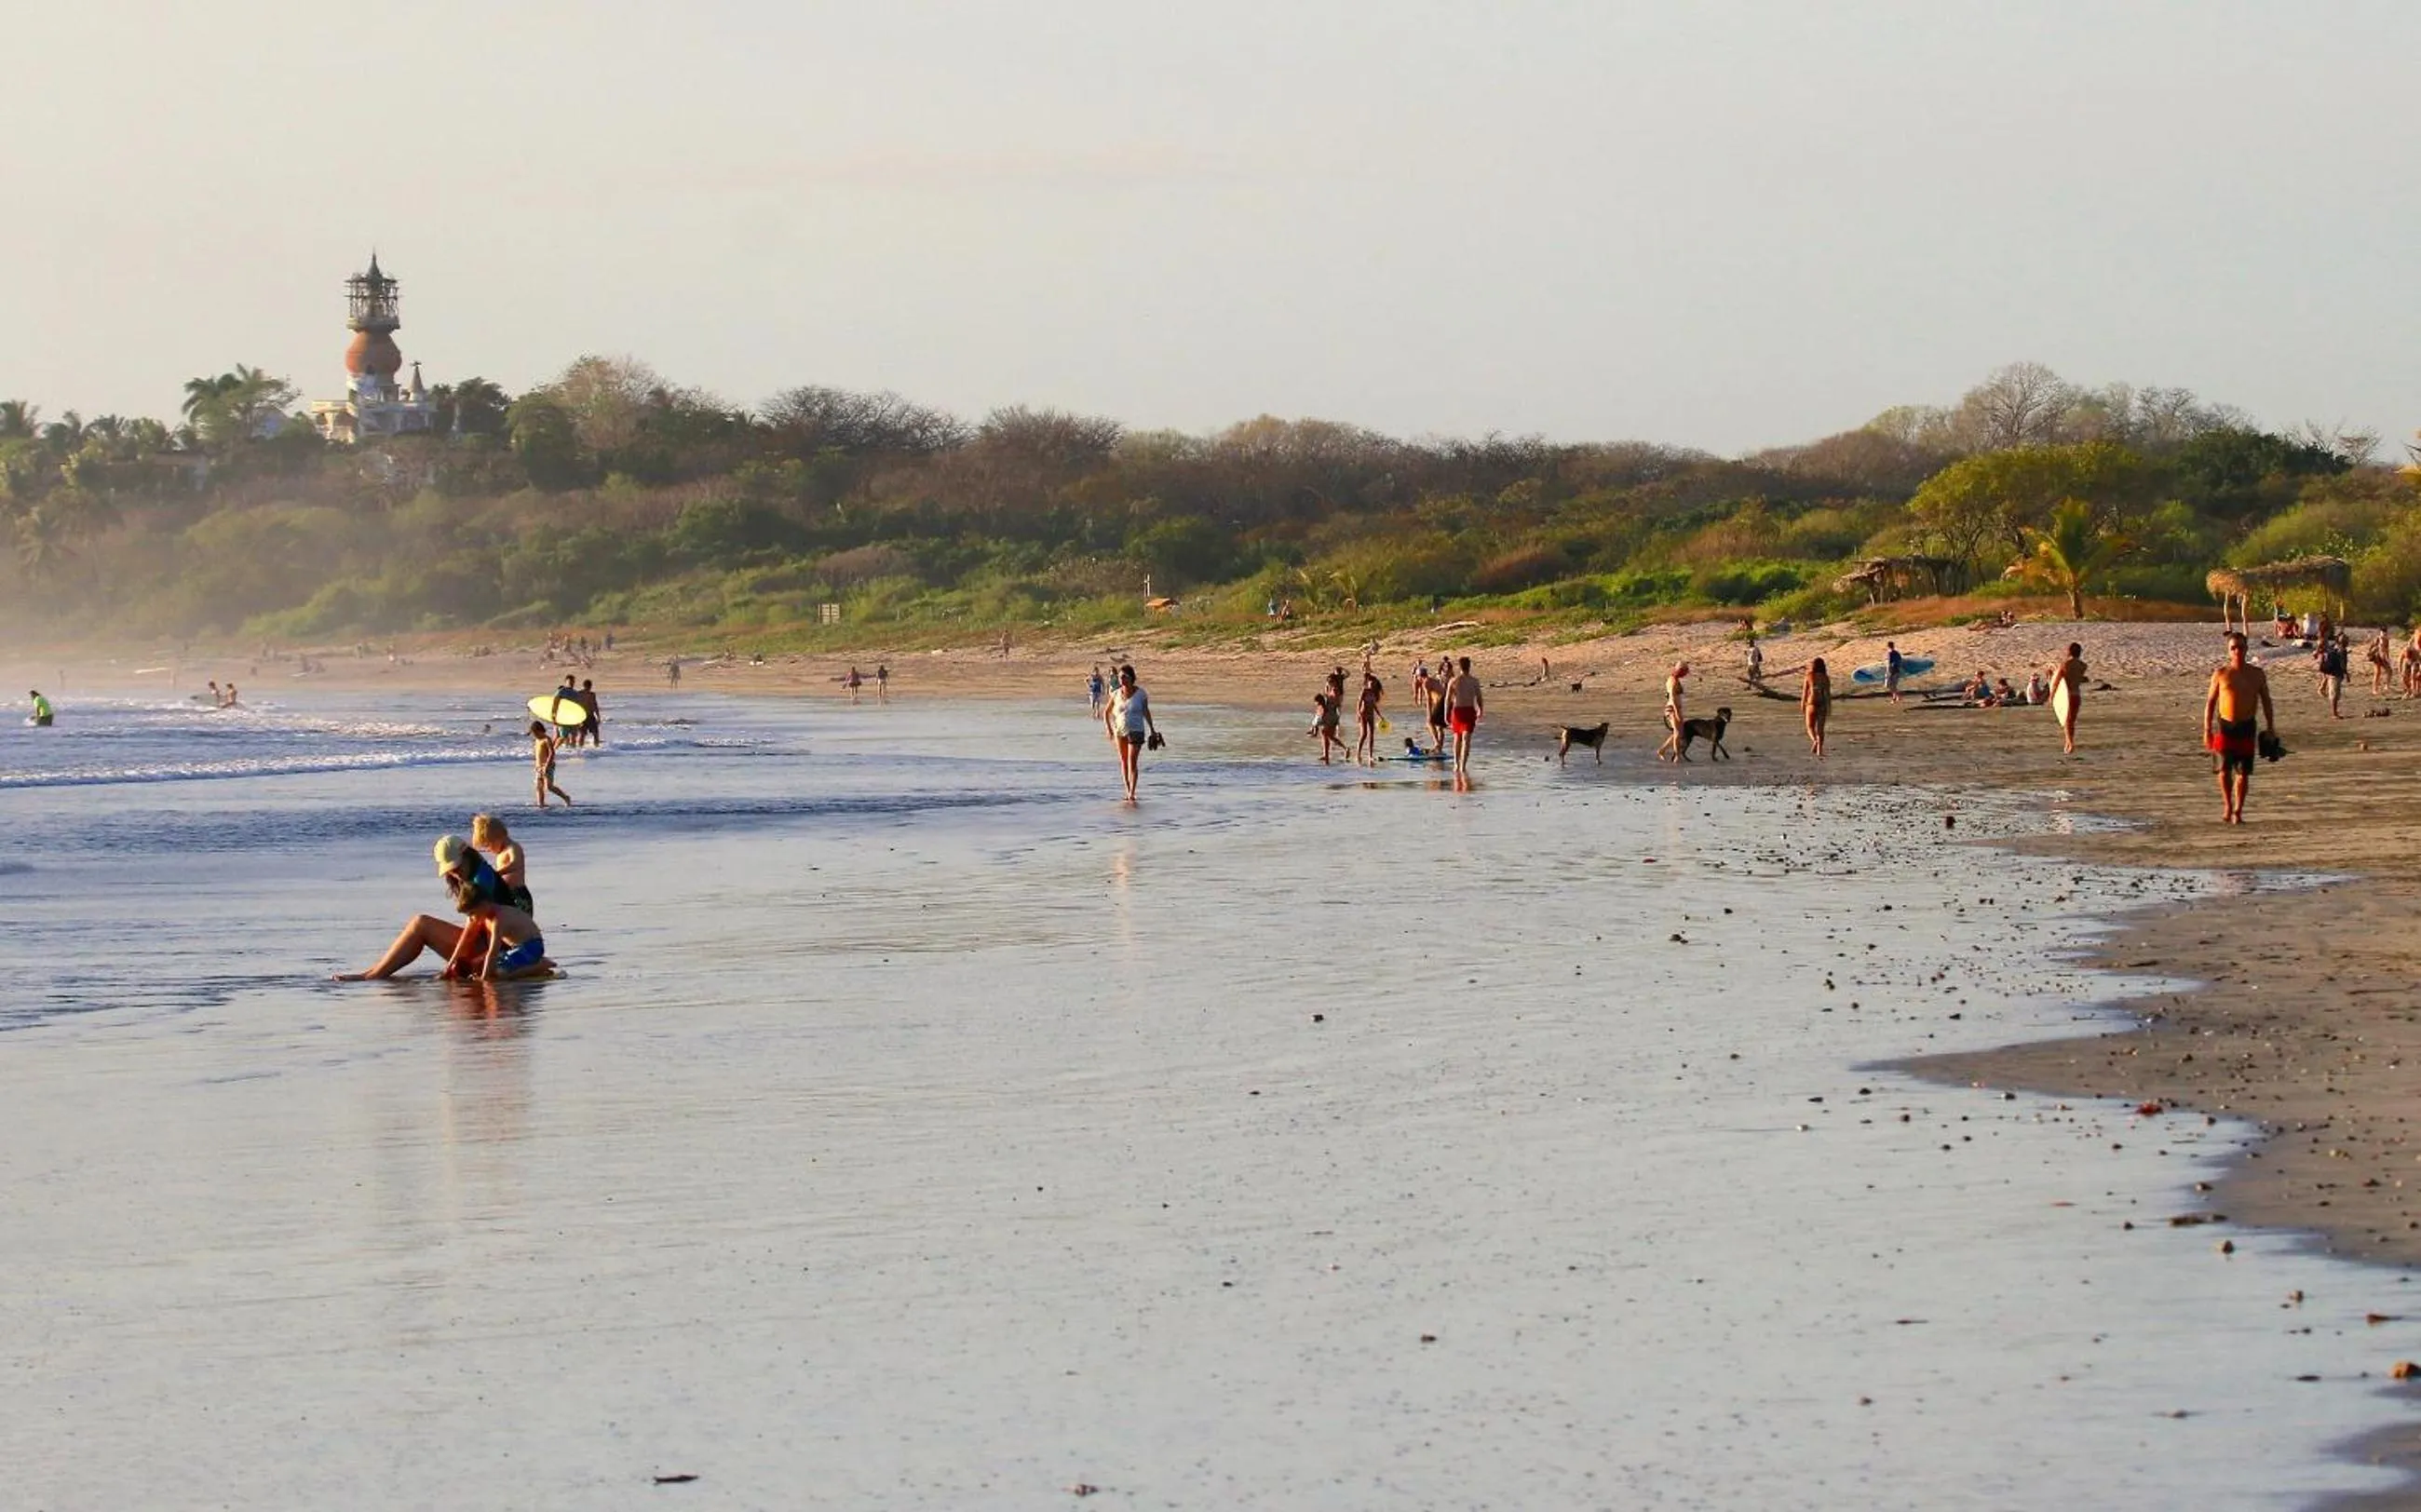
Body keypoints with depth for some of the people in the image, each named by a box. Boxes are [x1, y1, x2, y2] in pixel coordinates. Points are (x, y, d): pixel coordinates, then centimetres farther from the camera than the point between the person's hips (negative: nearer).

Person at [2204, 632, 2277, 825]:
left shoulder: (2257, 675, 5)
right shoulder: (2221, 675, 1)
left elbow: (2266, 702, 10)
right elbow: (2210, 702, 3)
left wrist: (2270, 729, 5)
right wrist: (2207, 730, -2)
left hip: (2247, 728, 1)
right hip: (2224, 726, -1)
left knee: (2243, 772, 2)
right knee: (2224, 769, -7)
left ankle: (2238, 811, 11)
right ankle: (2227, 806, 15)